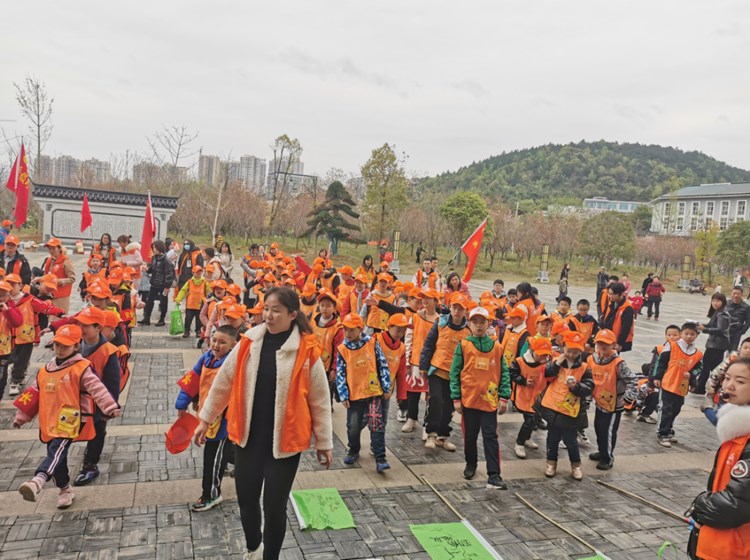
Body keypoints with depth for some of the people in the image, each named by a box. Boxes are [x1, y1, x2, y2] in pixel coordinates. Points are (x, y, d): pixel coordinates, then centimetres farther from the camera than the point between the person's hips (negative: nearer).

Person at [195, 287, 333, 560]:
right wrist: (206, 418, 13)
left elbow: (319, 399, -5)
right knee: (246, 500, 16)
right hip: (248, 436, 3)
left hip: (285, 439, -3)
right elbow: (223, 382, 8)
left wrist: (324, 442, -1)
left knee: (274, 506, 5)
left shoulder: (307, 349, -12)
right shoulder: (249, 343, -3)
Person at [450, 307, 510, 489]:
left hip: (490, 400, 0)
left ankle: (494, 476, 2)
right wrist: (456, 398, -4)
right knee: (470, 436, 14)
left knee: (491, 437, 0)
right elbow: (455, 373, -1)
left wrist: (504, 397, -1)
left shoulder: (496, 347, 3)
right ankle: (470, 465, 37)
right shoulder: (463, 346, -1)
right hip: (469, 399, 0)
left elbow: (503, 373, 5)